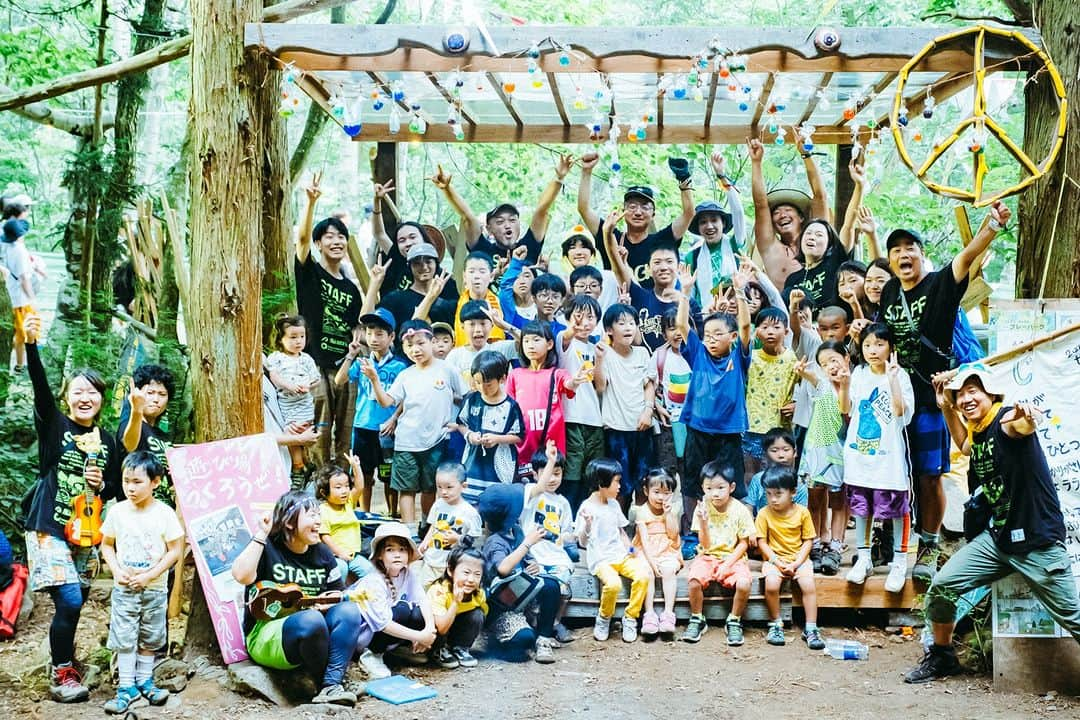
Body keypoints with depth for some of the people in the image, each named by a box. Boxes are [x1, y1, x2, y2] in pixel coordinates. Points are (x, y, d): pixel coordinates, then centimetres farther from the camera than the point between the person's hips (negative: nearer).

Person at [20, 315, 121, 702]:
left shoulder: (107, 441, 8)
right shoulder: (53, 425, -3)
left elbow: (115, 490, 15)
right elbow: (39, 386, -22)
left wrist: (101, 484, -9)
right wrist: (31, 344, -39)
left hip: (86, 532, 5)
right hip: (48, 528, -4)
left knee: (75, 603, 8)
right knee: (69, 600, -13)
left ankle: (63, 655, 29)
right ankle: (61, 674, 2)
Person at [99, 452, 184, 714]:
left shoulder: (164, 513, -10)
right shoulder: (117, 511, -3)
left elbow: (175, 551, -8)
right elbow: (106, 545, 8)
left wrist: (150, 575, -15)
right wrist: (116, 571, -8)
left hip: (154, 589, -1)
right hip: (123, 588, 1)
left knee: (149, 638, 11)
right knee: (124, 638, 2)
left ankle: (144, 680, 25)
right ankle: (126, 686, 9)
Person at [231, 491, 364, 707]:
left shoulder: (322, 553, 11)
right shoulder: (266, 548, -6)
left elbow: (339, 596, 14)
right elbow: (242, 576, -26)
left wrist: (331, 602, -10)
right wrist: (260, 535, -22)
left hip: (312, 632, 6)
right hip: (266, 634, -6)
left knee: (349, 611, -22)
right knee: (311, 620, -36)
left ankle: (331, 686, -32)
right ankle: (323, 684, -15)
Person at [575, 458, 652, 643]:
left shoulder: (614, 504, 13)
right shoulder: (587, 508, -7)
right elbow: (583, 542, -9)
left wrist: (629, 548, 4)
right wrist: (587, 524, -28)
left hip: (621, 555, 6)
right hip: (600, 559, -6)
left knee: (643, 575, -21)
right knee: (613, 583, -33)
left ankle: (630, 618, -4)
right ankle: (603, 619, -4)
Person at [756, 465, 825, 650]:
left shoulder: (802, 512, -4)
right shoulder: (764, 514, -5)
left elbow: (808, 541, -1)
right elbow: (762, 542, -4)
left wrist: (796, 563, -13)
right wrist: (777, 562, -14)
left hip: (798, 558, 1)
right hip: (773, 558, -1)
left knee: (809, 585, -24)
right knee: (771, 585, -28)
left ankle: (811, 628, -13)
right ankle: (776, 624, -8)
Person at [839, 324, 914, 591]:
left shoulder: (899, 375, -8)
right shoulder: (859, 373, 5)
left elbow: (901, 411, -19)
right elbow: (846, 409, 7)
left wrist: (892, 379, -25)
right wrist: (844, 385, -8)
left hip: (888, 454, -4)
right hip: (859, 451, 5)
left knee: (897, 508, 1)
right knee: (861, 507, 12)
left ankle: (899, 562, 12)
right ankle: (863, 559, 24)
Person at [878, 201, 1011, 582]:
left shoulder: (939, 285, -4)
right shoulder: (889, 292, 9)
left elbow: (967, 256, -23)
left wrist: (991, 226, -42)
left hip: (929, 397, -4)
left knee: (929, 476, 1)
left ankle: (928, 548, 13)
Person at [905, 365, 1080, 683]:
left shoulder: (1005, 419, -15)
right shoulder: (977, 430, 7)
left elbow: (1024, 426, -41)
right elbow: (964, 444, 32)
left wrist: (1027, 418, -66)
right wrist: (946, 408, 18)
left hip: (1038, 542, -7)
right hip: (996, 537, 7)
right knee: (942, 586, -1)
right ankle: (941, 656, 19)